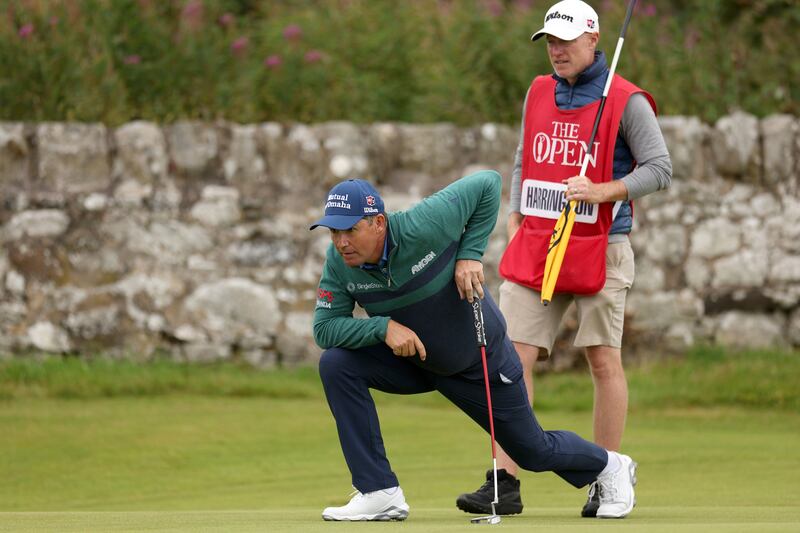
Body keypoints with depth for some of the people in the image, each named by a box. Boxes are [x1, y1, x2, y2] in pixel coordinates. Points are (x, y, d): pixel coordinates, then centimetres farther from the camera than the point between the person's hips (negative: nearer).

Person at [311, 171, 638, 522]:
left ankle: (609, 467, 44)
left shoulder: (422, 227, -33)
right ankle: (380, 493, -15)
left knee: (535, 452, 9)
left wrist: (470, 254, -27)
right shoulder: (339, 261, -19)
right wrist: (383, 326, -33)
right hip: (411, 360, 4)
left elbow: (488, 183, -24)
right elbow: (325, 327, -17)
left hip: (481, 364, -4)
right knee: (336, 364, -21)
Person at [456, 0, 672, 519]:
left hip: (599, 248, -5)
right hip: (535, 247, 5)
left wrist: (603, 193, -20)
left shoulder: (626, 101, -5)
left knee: (604, 360, -2)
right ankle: (504, 485, -5)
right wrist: (516, 224, 10)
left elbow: (659, 168, -7)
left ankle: (606, 485, 7)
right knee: (514, 357, -4)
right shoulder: (538, 93, 12)